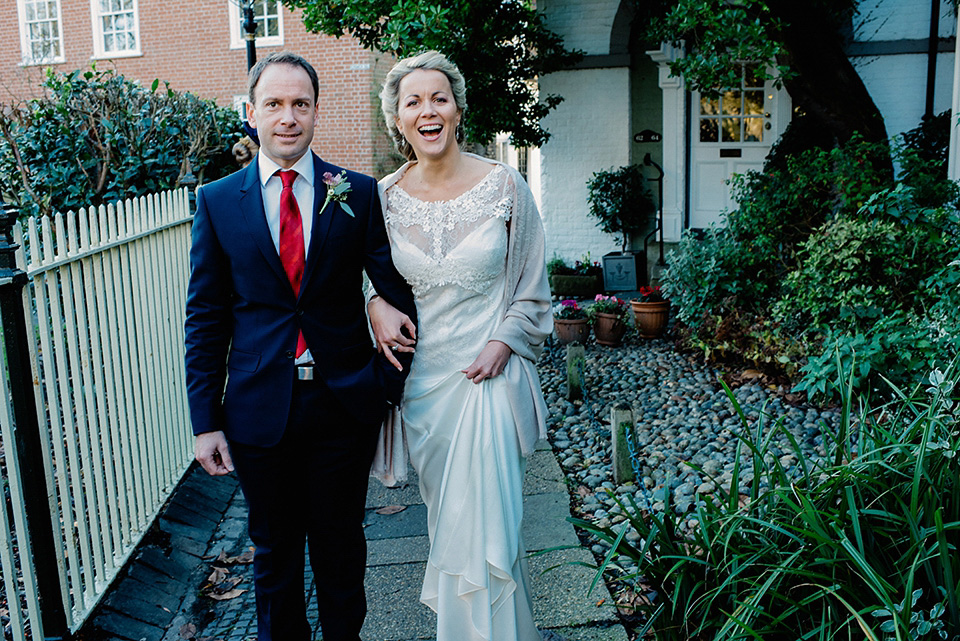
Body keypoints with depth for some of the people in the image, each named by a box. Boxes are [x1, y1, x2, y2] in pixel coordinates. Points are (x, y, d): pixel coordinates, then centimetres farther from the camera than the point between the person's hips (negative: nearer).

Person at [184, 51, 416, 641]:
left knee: (340, 543, 16)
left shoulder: (359, 193, -1)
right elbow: (206, 317, 2)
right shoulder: (218, 200, 1)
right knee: (274, 549, 16)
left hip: (345, 406, 0)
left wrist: (389, 381, -5)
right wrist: (206, 420, -1)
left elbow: (399, 289, 1)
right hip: (260, 410, 1)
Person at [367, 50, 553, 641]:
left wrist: (502, 343, -11)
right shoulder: (385, 196, -2)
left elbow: (532, 285, 1)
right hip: (421, 374, 3)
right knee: (443, 512, 18)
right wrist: (375, 305, -7)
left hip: (488, 373, -3)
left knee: (483, 521, -2)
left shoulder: (504, 185, -7)